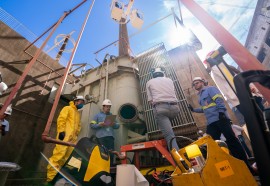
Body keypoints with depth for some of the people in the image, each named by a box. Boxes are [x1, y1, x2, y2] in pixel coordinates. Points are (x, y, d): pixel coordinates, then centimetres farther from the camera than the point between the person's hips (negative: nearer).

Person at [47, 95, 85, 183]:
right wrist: (61, 131, -17)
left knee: (67, 157, 5)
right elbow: (61, 119, -8)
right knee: (59, 154, -13)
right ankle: (51, 176, -7)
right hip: (65, 135, -7)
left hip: (73, 138, 8)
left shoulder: (78, 114, 27)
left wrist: (76, 135, 13)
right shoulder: (68, 108, 6)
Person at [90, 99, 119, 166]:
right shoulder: (98, 115, 14)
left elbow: (118, 126, 18)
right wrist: (99, 125, -12)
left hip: (110, 136, 3)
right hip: (101, 136, -2)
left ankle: (111, 166, 11)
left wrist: (114, 124, -5)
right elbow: (92, 125, 5)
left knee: (111, 152, -2)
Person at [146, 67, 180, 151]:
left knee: (169, 135, -7)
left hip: (160, 107, -4)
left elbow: (150, 100, 9)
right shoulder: (169, 80, 24)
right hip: (174, 106, 4)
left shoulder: (149, 82, 16)